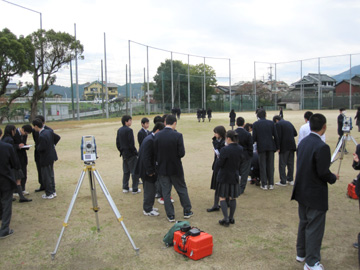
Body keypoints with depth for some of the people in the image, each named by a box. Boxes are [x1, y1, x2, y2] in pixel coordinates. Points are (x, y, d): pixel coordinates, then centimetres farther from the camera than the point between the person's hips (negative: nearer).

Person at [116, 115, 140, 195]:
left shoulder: (119, 130, 7)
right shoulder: (129, 130, -17)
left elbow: (117, 143, 12)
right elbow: (131, 144, -20)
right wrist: (135, 152, -9)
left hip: (124, 154, 8)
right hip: (131, 154, -8)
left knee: (126, 171, 17)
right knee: (134, 171, 0)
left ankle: (125, 188, 23)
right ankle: (135, 189, 4)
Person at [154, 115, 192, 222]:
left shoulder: (157, 135, -8)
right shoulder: (178, 135, -16)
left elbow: (155, 152, -4)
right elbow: (181, 153, -17)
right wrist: (175, 155, 5)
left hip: (162, 168, 2)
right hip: (175, 168, -2)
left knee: (166, 192, 11)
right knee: (182, 189, 16)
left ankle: (170, 215, 17)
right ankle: (187, 211, 28)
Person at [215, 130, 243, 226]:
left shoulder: (225, 150, -21)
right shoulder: (240, 149, -2)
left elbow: (219, 164, -17)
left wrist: (218, 159, 1)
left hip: (224, 177, -6)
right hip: (235, 176, 6)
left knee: (222, 198, 5)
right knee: (232, 198, 15)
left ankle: (226, 219, 5)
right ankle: (231, 218, 24)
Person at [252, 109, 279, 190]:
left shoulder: (255, 124, -3)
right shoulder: (271, 123, 2)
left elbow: (254, 137, -5)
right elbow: (275, 136, 2)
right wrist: (277, 147, 10)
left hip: (261, 147, -2)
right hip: (270, 146, 2)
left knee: (262, 166, 5)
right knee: (270, 165, 9)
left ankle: (264, 184, 6)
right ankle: (271, 184, 14)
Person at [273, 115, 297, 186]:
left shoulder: (278, 124, -8)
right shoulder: (289, 123, 14)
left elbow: (278, 136, -16)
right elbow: (295, 133, 13)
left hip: (284, 146, -7)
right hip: (292, 146, 7)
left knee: (282, 164, 1)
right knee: (290, 164, 14)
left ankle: (283, 182, 4)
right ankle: (290, 180, 21)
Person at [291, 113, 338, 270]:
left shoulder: (303, 142, 2)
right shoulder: (322, 147, -24)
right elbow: (323, 173, -22)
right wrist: (333, 178, -1)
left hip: (302, 191, 8)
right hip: (315, 194, -8)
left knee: (304, 223, 21)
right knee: (315, 227, 6)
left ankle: (301, 254, 36)